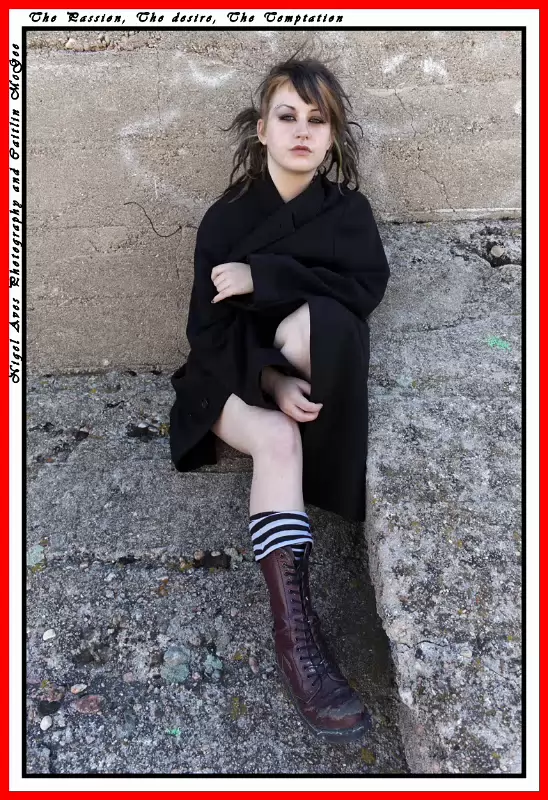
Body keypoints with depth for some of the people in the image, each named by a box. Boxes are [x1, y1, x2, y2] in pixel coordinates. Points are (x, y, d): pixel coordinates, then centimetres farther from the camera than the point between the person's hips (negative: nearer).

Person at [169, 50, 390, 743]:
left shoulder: (349, 209, 1)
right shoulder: (226, 215, -4)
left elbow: (368, 285, -17)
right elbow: (206, 329, -9)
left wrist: (262, 276, -24)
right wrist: (269, 380, -27)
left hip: (304, 370, 2)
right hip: (233, 378, -1)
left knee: (320, 322, -32)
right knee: (278, 441, -34)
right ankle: (294, 634, -37)